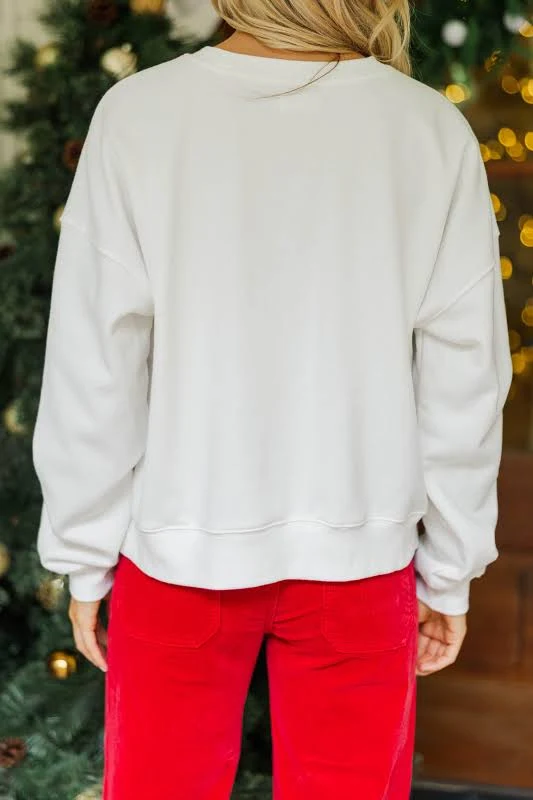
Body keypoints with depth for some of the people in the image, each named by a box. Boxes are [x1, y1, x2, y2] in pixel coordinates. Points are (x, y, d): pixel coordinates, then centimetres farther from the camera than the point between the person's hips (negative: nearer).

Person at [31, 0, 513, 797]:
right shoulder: (432, 132, -9)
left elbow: (95, 369, -7)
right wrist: (450, 568, 8)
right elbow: (463, 382, -5)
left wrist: (85, 554, 5)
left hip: (182, 547, 0)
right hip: (358, 552, 1)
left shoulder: (140, 115, -11)